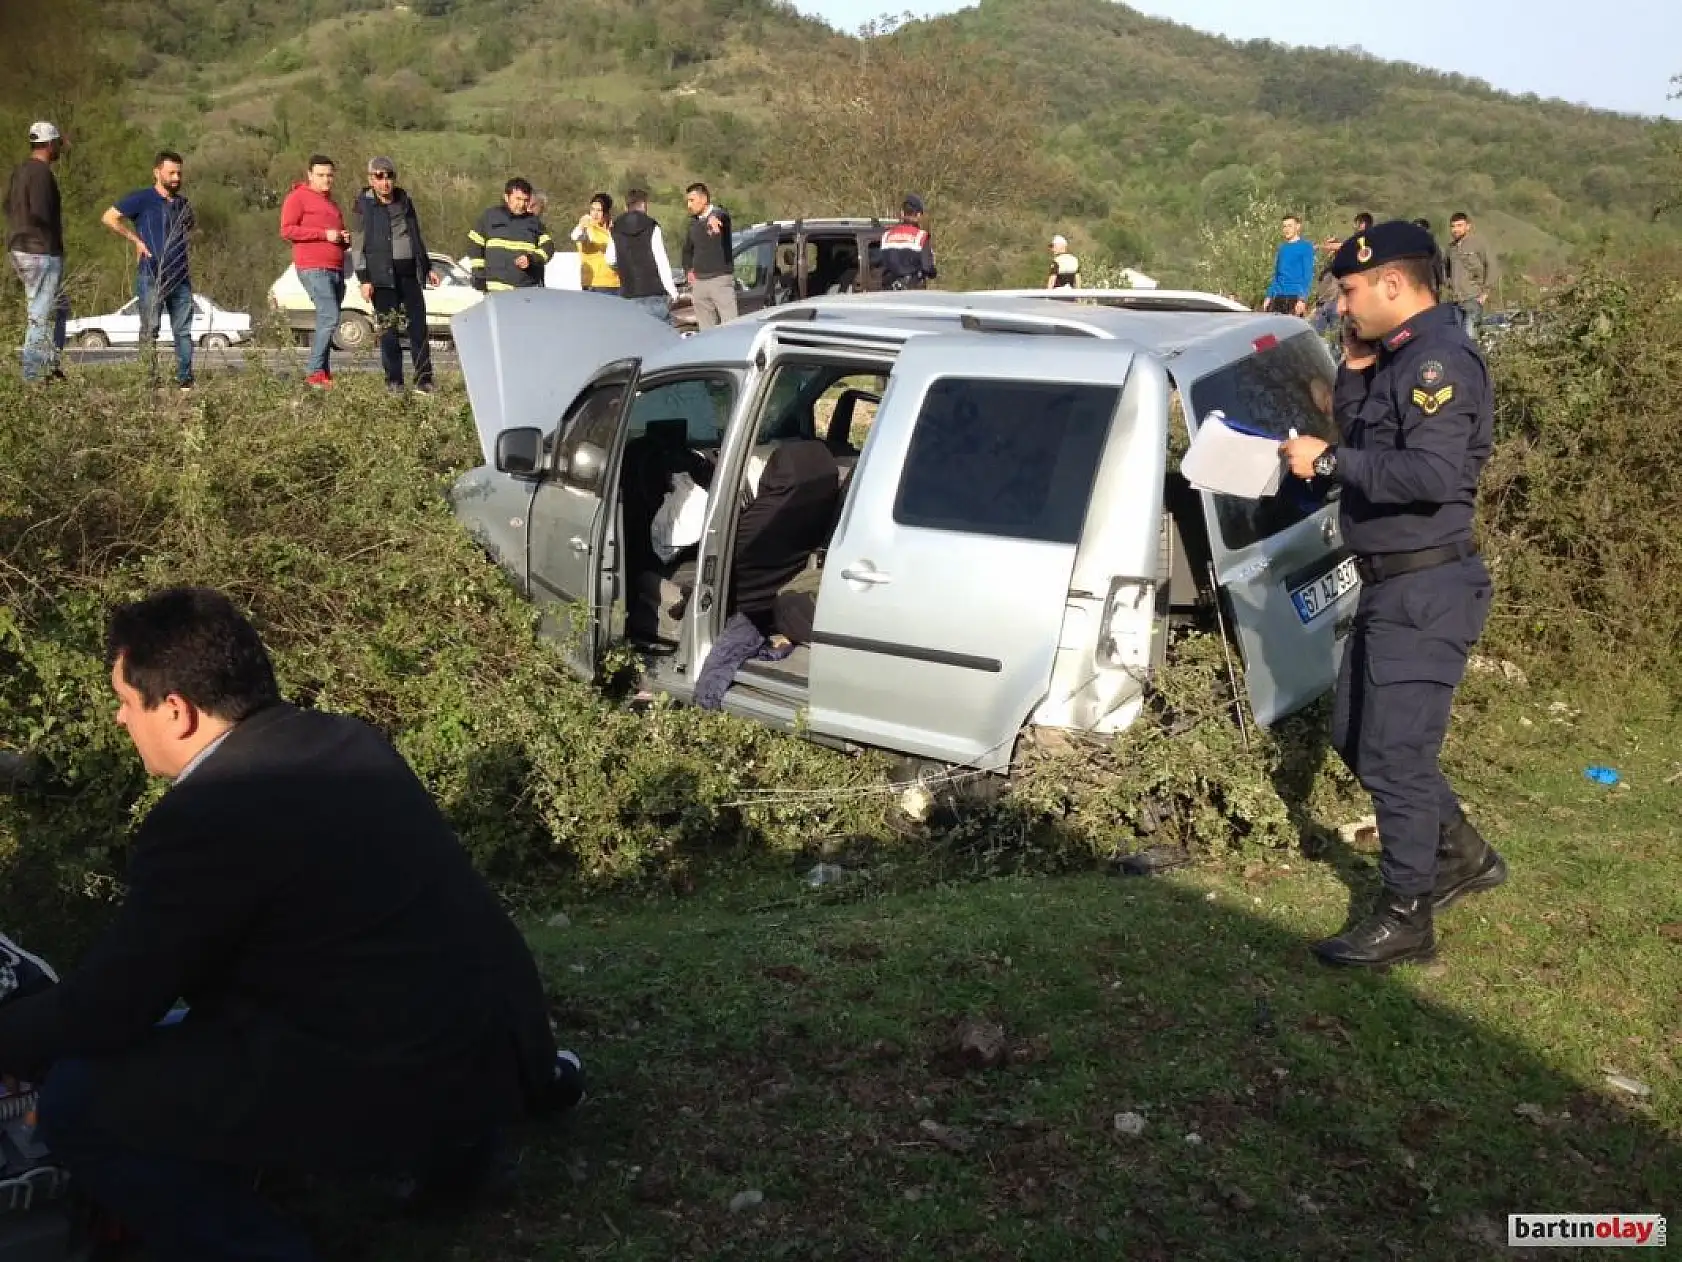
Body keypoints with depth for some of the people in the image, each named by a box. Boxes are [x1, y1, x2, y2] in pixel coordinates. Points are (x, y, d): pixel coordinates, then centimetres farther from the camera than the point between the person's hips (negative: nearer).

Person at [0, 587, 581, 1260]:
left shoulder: (202, 821, -17)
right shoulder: (346, 739, 8)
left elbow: (103, 1012, -7)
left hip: (413, 1083, -8)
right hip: (504, 1023, 9)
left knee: (77, 1099, -5)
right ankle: (519, 1077, 36)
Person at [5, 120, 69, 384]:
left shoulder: (20, 170, 15)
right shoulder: (41, 172, -14)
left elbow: (9, 207, 18)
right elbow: (40, 213, -22)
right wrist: (55, 240, -6)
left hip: (19, 250, 10)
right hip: (41, 252, -10)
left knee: (60, 307, 18)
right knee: (41, 314, -5)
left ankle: (50, 364, 17)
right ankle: (33, 372, -3)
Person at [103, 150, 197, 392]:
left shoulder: (182, 202, 16)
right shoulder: (142, 199, -2)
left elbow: (191, 228, 36)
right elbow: (108, 217, -6)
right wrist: (135, 240, -8)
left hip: (180, 278, 5)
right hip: (151, 277, -5)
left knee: (183, 331, 5)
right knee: (150, 331, -1)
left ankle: (185, 381, 10)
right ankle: (149, 379, 2)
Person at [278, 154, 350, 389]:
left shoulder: (331, 202, 25)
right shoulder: (298, 197, 0)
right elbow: (287, 229, -10)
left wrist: (345, 239, 11)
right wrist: (324, 234, -15)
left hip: (336, 270, 8)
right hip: (313, 269, -8)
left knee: (326, 322, 7)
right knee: (330, 317, -19)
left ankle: (324, 375, 9)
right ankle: (314, 373, -16)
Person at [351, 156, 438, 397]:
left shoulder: (405, 201, 13)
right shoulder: (362, 206, -1)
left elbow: (417, 235, 22)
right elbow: (357, 245, -3)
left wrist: (427, 267, 21)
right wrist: (364, 279, -10)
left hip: (409, 272, 4)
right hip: (382, 275, -4)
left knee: (418, 325, 1)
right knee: (388, 329, -2)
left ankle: (423, 381, 6)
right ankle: (394, 381, 4)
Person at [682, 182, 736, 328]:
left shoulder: (719, 214, -6)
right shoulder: (693, 222, 14)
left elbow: (722, 216, -32)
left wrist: (714, 219, -57)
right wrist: (688, 270, 12)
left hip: (721, 279, -6)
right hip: (699, 283, 6)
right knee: (706, 330, 7)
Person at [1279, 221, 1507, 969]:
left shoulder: (1439, 359, -17)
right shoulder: (1397, 359, 13)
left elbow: (1433, 475, -28)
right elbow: (1367, 447, 13)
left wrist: (1326, 462, -23)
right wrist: (1354, 372, 3)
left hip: (1425, 590, -10)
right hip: (1391, 584, 10)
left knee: (1394, 756, -4)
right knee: (1356, 736, 19)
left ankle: (1405, 920, 8)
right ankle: (1462, 855, 33)